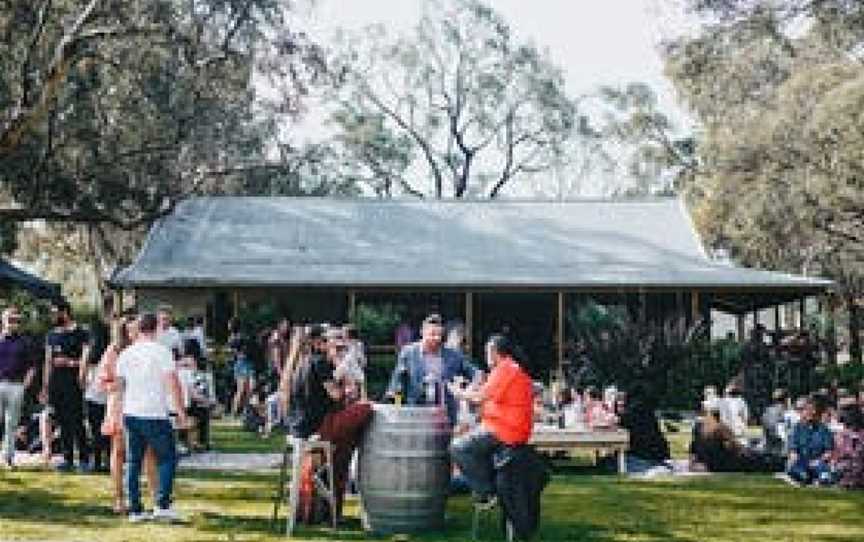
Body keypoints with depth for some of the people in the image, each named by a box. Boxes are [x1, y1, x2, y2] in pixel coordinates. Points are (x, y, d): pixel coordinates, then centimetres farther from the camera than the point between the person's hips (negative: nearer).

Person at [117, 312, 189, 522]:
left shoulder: (126, 354, 8)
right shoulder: (161, 351, -7)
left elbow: (119, 385, 14)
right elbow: (172, 383, -12)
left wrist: (120, 414, 23)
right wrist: (181, 412, -7)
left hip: (130, 414, 5)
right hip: (155, 415, -5)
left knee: (133, 462, 10)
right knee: (167, 459, 6)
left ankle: (135, 510, 10)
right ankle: (162, 505, -3)